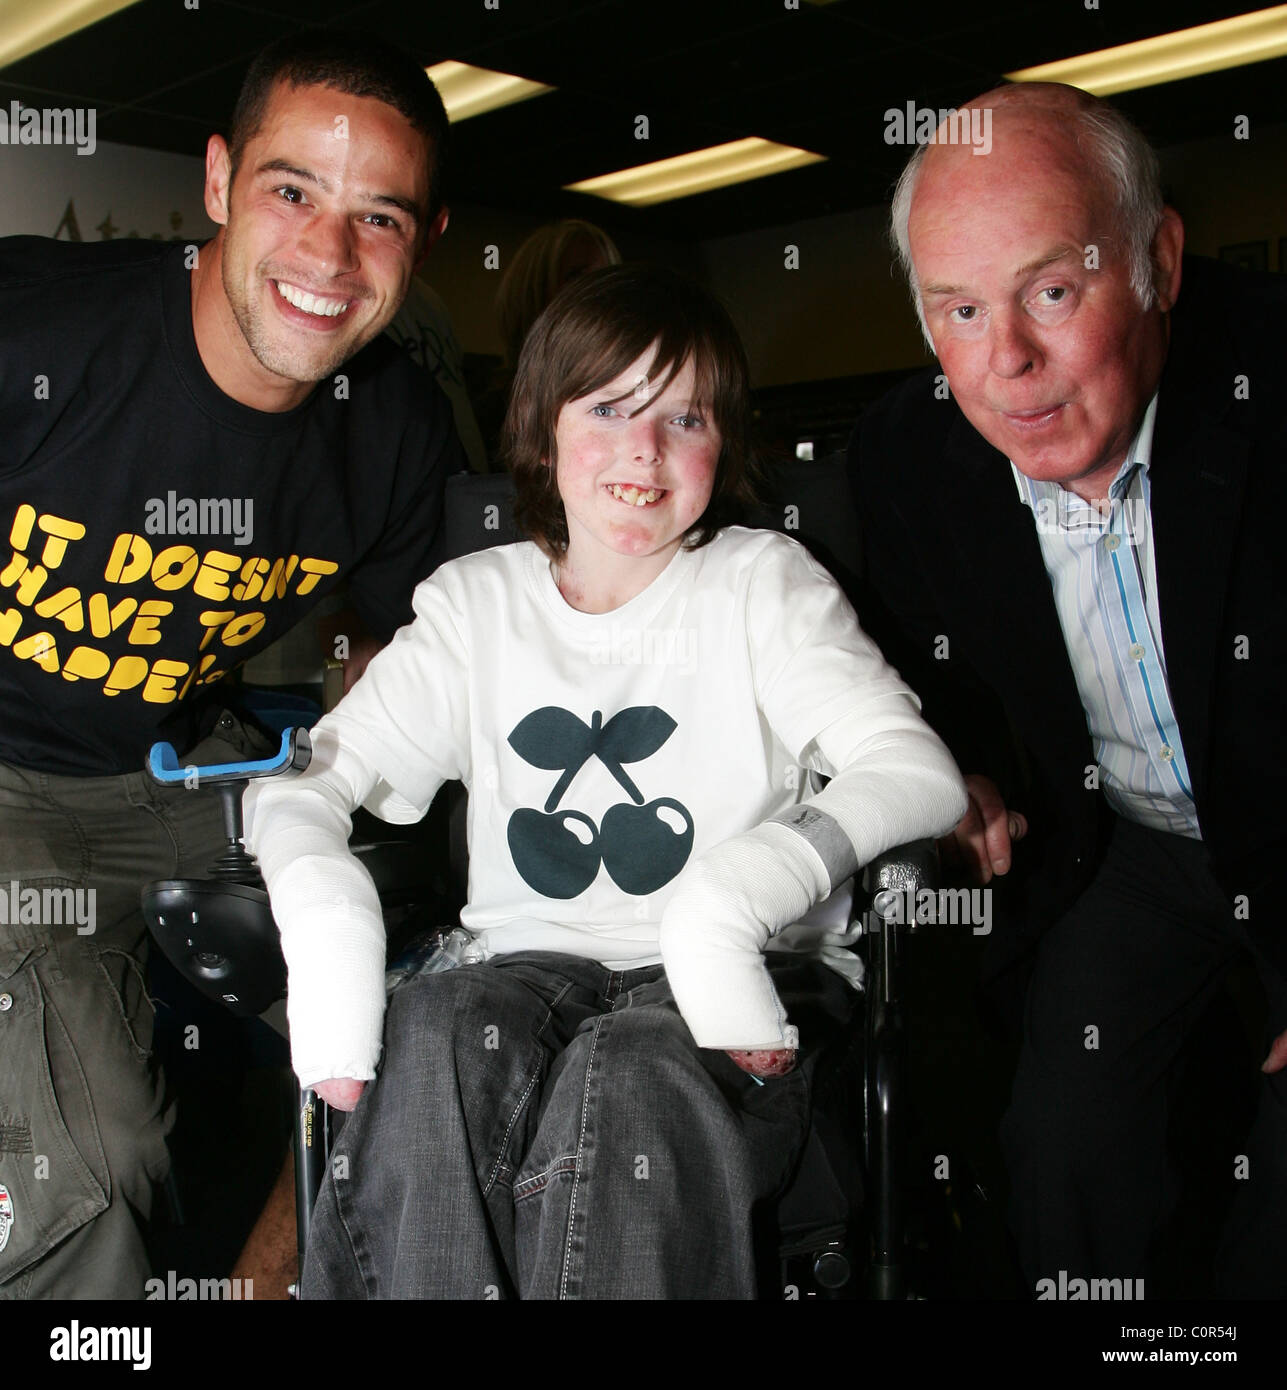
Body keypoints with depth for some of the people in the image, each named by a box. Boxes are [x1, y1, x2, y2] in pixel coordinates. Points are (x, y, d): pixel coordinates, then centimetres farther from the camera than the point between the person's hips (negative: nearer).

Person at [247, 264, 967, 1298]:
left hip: (732, 982, -2)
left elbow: (919, 770, -12)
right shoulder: (476, 604, 11)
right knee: (438, 1025, -31)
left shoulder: (763, 583, 3)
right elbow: (310, 780, 4)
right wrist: (329, 928, -18)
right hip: (531, 968, 3)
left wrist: (729, 903, -28)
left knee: (629, 1070, -34)